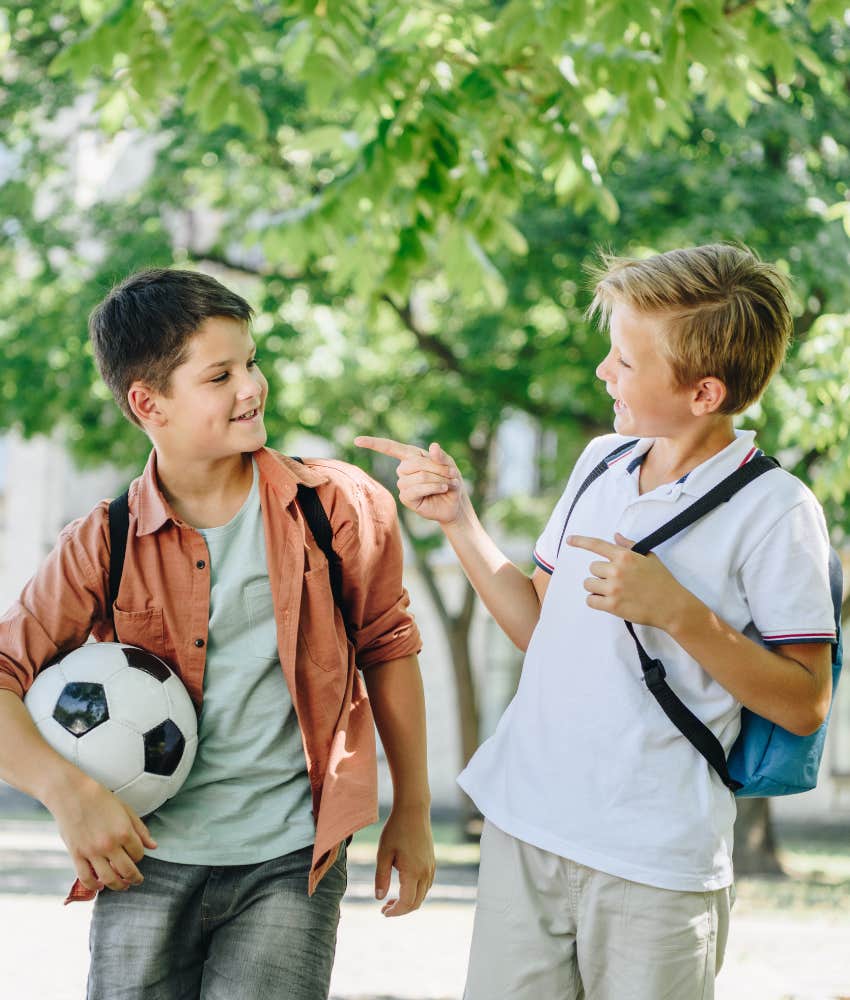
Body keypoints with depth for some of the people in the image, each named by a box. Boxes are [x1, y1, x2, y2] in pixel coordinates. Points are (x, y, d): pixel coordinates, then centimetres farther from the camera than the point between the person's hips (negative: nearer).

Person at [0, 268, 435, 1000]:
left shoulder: (341, 507, -1)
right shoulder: (105, 545, -2)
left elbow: (386, 648, 10)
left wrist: (412, 811, 13)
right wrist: (66, 789, -21)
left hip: (290, 863, -1)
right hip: (148, 861, 1)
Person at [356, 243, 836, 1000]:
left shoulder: (775, 511, -10)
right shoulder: (601, 462, 10)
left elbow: (804, 705, -11)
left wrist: (675, 611, -20)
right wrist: (457, 518, 8)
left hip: (654, 865, -5)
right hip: (523, 830, 6)